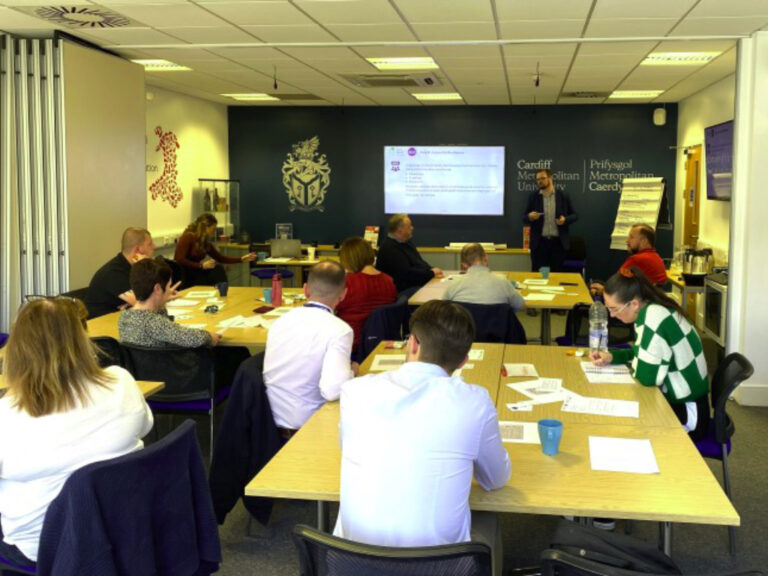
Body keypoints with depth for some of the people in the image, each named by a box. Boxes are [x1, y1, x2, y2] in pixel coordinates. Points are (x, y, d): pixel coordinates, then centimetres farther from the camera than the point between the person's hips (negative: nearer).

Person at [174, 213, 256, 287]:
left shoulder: (205, 242, 8)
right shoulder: (188, 237, -14)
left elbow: (220, 258, 15)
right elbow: (179, 260, -20)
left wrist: (241, 259, 8)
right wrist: (201, 265, -23)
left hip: (195, 272, 7)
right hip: (182, 274, -7)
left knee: (218, 270, -17)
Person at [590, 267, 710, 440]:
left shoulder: (654, 316, -27)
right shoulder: (651, 310, 1)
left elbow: (647, 376, -28)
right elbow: (643, 354, 16)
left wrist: (633, 365, -7)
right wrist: (612, 356, 1)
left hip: (687, 412, -8)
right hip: (676, 400, 8)